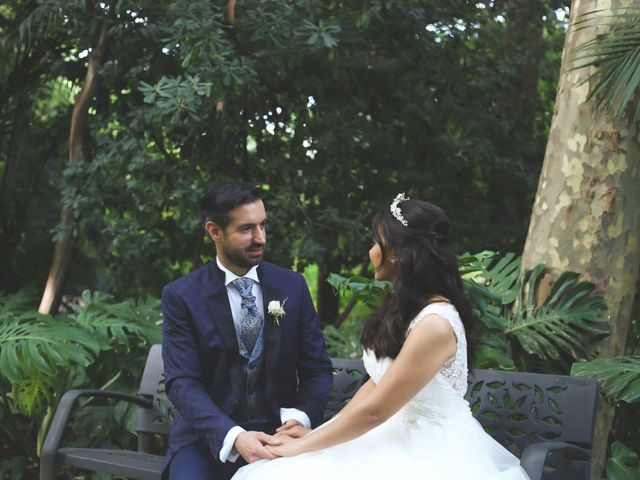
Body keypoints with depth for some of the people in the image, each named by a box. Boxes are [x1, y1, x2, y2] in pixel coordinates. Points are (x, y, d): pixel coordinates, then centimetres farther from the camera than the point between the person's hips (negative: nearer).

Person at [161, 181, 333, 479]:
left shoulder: (292, 286, 4)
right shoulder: (181, 296, -3)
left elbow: (316, 368, 5)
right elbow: (182, 382, -11)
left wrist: (300, 417, -16)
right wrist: (234, 436, -26)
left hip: (279, 431, 2)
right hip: (209, 436, -2)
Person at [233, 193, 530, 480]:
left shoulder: (434, 324, -23)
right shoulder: (403, 306, 5)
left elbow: (374, 410, -20)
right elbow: (376, 383, 9)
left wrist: (302, 446, -10)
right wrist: (316, 434, 2)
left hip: (431, 453, -8)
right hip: (401, 438, 8)